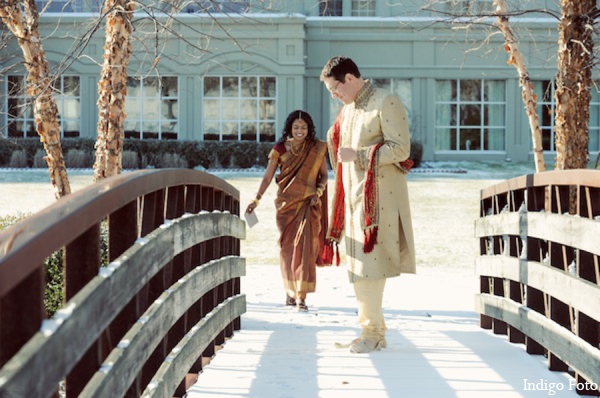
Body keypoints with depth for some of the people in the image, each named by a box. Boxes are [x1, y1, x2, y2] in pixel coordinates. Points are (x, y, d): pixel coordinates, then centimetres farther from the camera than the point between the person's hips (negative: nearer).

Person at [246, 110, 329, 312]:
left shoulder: (318, 149, 2)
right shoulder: (280, 149, 0)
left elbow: (324, 175, 9)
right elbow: (267, 176, -1)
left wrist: (318, 192, -8)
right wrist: (256, 199, -10)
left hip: (308, 204, -1)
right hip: (286, 204, 1)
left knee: (305, 246, -13)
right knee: (287, 247, 6)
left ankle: (301, 295, -15)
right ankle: (290, 291, 22)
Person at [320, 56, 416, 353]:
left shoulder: (386, 103, -9)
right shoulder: (348, 109, 16)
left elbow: (401, 149, -16)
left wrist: (358, 155, -17)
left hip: (378, 197, -8)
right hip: (353, 195, 8)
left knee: (369, 263, -9)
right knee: (358, 266, 8)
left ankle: (372, 332, -2)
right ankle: (373, 332, 14)